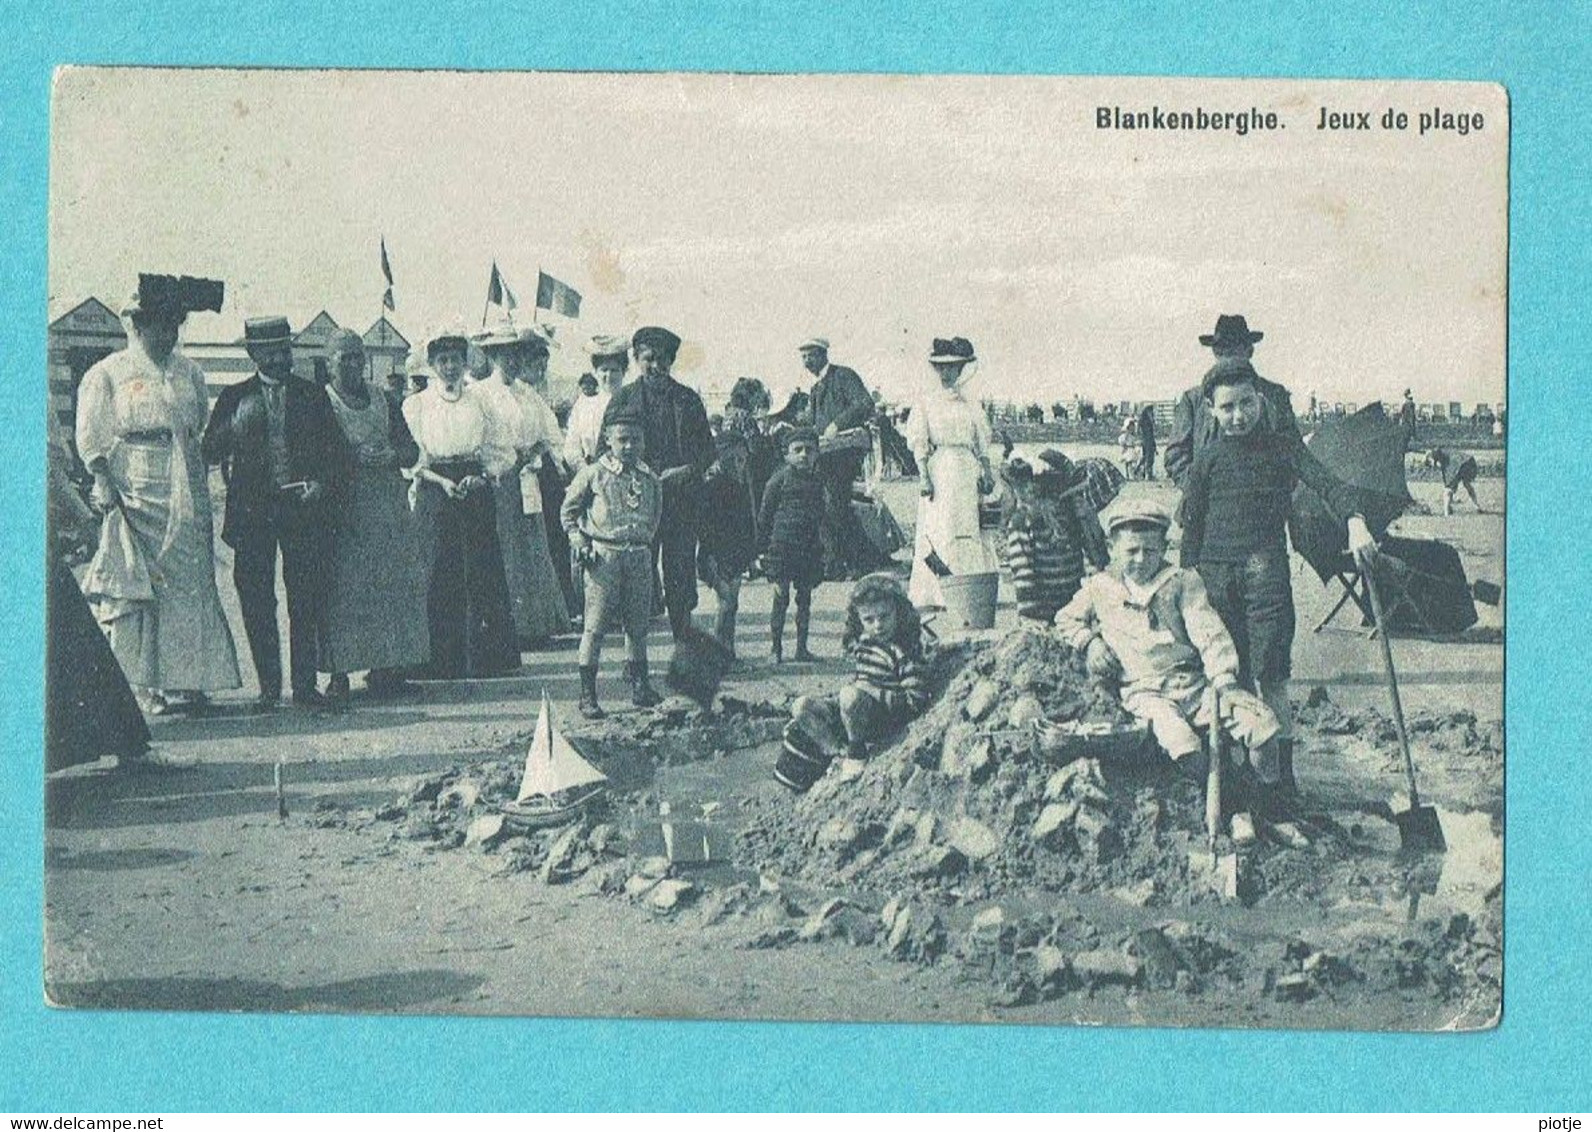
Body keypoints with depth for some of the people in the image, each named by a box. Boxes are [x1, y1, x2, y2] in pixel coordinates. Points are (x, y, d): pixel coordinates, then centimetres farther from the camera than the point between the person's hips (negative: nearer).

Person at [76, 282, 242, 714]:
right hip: (133, 496, -4)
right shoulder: (107, 375, 1)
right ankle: (143, 683, -6)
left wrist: (199, 488, 14)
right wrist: (103, 482, -15)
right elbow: (91, 439, -2)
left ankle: (189, 677, 5)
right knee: (134, 589, -7)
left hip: (185, 499, 4)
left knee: (190, 585, 1)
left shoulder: (189, 374, 14)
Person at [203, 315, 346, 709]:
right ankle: (268, 687, 7)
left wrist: (324, 484, -9)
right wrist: (237, 422, -17)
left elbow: (337, 452, 9)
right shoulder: (235, 397, 9)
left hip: (305, 509, 0)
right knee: (257, 603, 0)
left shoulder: (313, 395, 11)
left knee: (307, 602, -2)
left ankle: (305, 684, 4)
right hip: (252, 511, 0)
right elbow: (210, 451, 0)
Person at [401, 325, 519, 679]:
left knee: (482, 566, -3)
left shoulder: (479, 399, 12)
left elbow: (504, 450, 10)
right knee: (441, 567, -7)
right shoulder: (416, 405, 8)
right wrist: (441, 480, -13)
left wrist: (482, 476, -7)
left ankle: (488, 655, 3)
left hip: (476, 487, 2)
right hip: (435, 487, -2)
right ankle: (443, 658, -3)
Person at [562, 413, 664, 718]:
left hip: (639, 556, 4)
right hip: (604, 556, -4)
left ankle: (639, 685, 23)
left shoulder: (650, 480, 9)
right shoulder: (593, 475, -2)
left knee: (638, 623, 10)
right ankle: (588, 695, -2)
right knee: (595, 624, -5)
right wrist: (579, 542, -4)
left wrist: (647, 539, 13)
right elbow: (569, 511, 5)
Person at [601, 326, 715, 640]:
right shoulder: (622, 398, 8)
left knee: (681, 572, 1)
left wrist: (690, 469, -7)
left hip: (682, 499, 1)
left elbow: (708, 449, 14)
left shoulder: (688, 399, 13)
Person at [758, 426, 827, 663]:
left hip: (809, 549, 4)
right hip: (781, 545, -4)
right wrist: (762, 547, -4)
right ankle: (775, 647, 7)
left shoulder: (817, 483, 10)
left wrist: (820, 549, 14)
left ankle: (802, 647, 16)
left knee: (805, 598, 8)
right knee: (781, 599, -2)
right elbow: (764, 514, -1)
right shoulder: (780, 479, -4)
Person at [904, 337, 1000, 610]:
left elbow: (982, 444, 15)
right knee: (938, 531, -9)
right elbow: (919, 443, -2)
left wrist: (987, 472, 3)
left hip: (968, 472, 4)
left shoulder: (970, 405, 14)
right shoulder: (926, 404, 4)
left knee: (972, 531, 1)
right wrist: (923, 476, -11)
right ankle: (930, 594, -9)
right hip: (939, 471, -4)